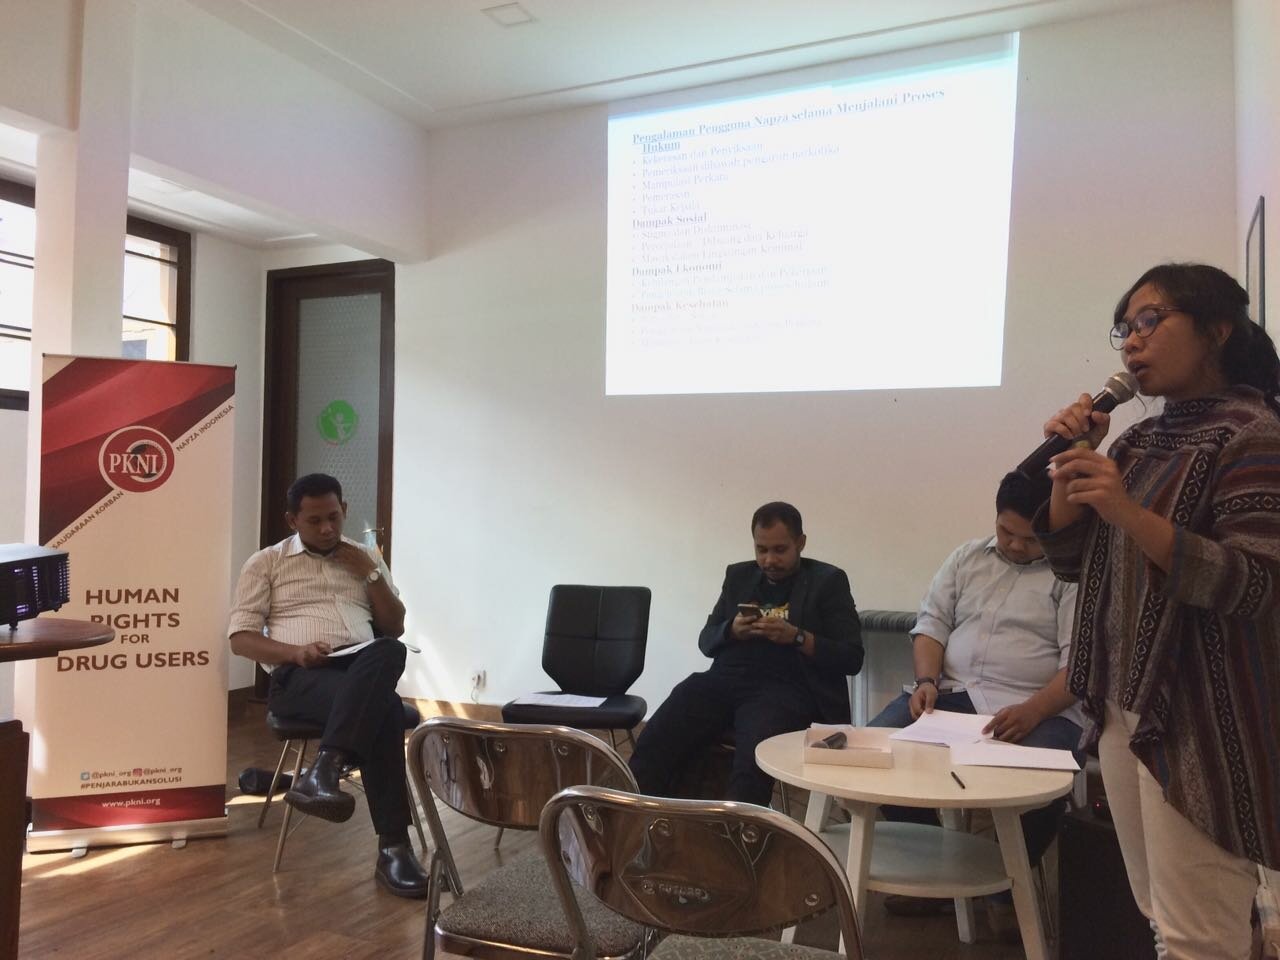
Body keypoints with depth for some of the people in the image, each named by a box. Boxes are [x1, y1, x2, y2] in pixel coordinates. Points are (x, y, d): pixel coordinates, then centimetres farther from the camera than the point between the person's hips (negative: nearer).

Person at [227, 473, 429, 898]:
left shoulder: (364, 558, 22)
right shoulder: (266, 563, 14)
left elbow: (395, 628, 17)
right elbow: (241, 638, 5)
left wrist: (371, 573, 5)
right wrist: (296, 651, -14)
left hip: (363, 668, 3)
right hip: (299, 676, -3)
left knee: (389, 653, -38)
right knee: (384, 707, -36)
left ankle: (321, 772, -43)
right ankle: (393, 846, -35)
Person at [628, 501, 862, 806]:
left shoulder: (828, 581, 10)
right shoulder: (738, 575, 23)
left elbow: (851, 658, 4)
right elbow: (706, 641, 21)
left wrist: (796, 637, -11)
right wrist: (732, 630, -2)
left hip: (785, 686, -4)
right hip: (726, 678, 4)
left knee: (753, 757, -36)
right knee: (655, 741, -22)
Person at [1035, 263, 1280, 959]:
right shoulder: (1139, 440, 11)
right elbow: (1071, 562, 11)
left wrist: (1128, 513, -29)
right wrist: (1071, 463, -2)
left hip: (1200, 717, -7)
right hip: (1123, 706, 7)